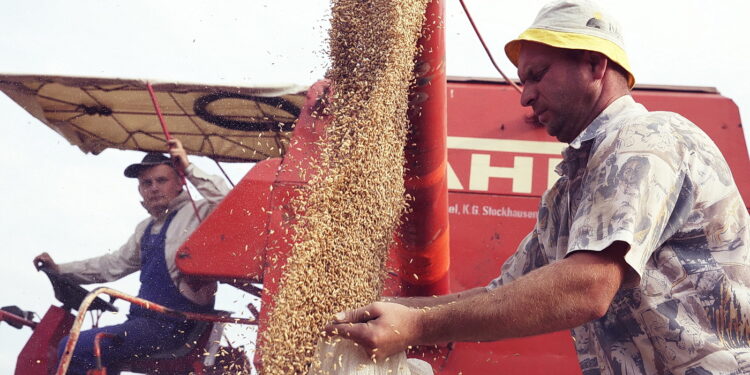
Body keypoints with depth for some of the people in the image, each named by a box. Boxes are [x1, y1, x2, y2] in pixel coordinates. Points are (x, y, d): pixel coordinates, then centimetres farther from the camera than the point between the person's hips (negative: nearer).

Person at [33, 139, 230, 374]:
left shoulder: (196, 213, -5)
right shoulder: (146, 229, 23)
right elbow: (114, 265, 32)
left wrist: (190, 169, -22)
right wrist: (59, 269, 28)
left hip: (173, 325, -10)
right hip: (142, 320, 10)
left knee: (73, 348, -18)